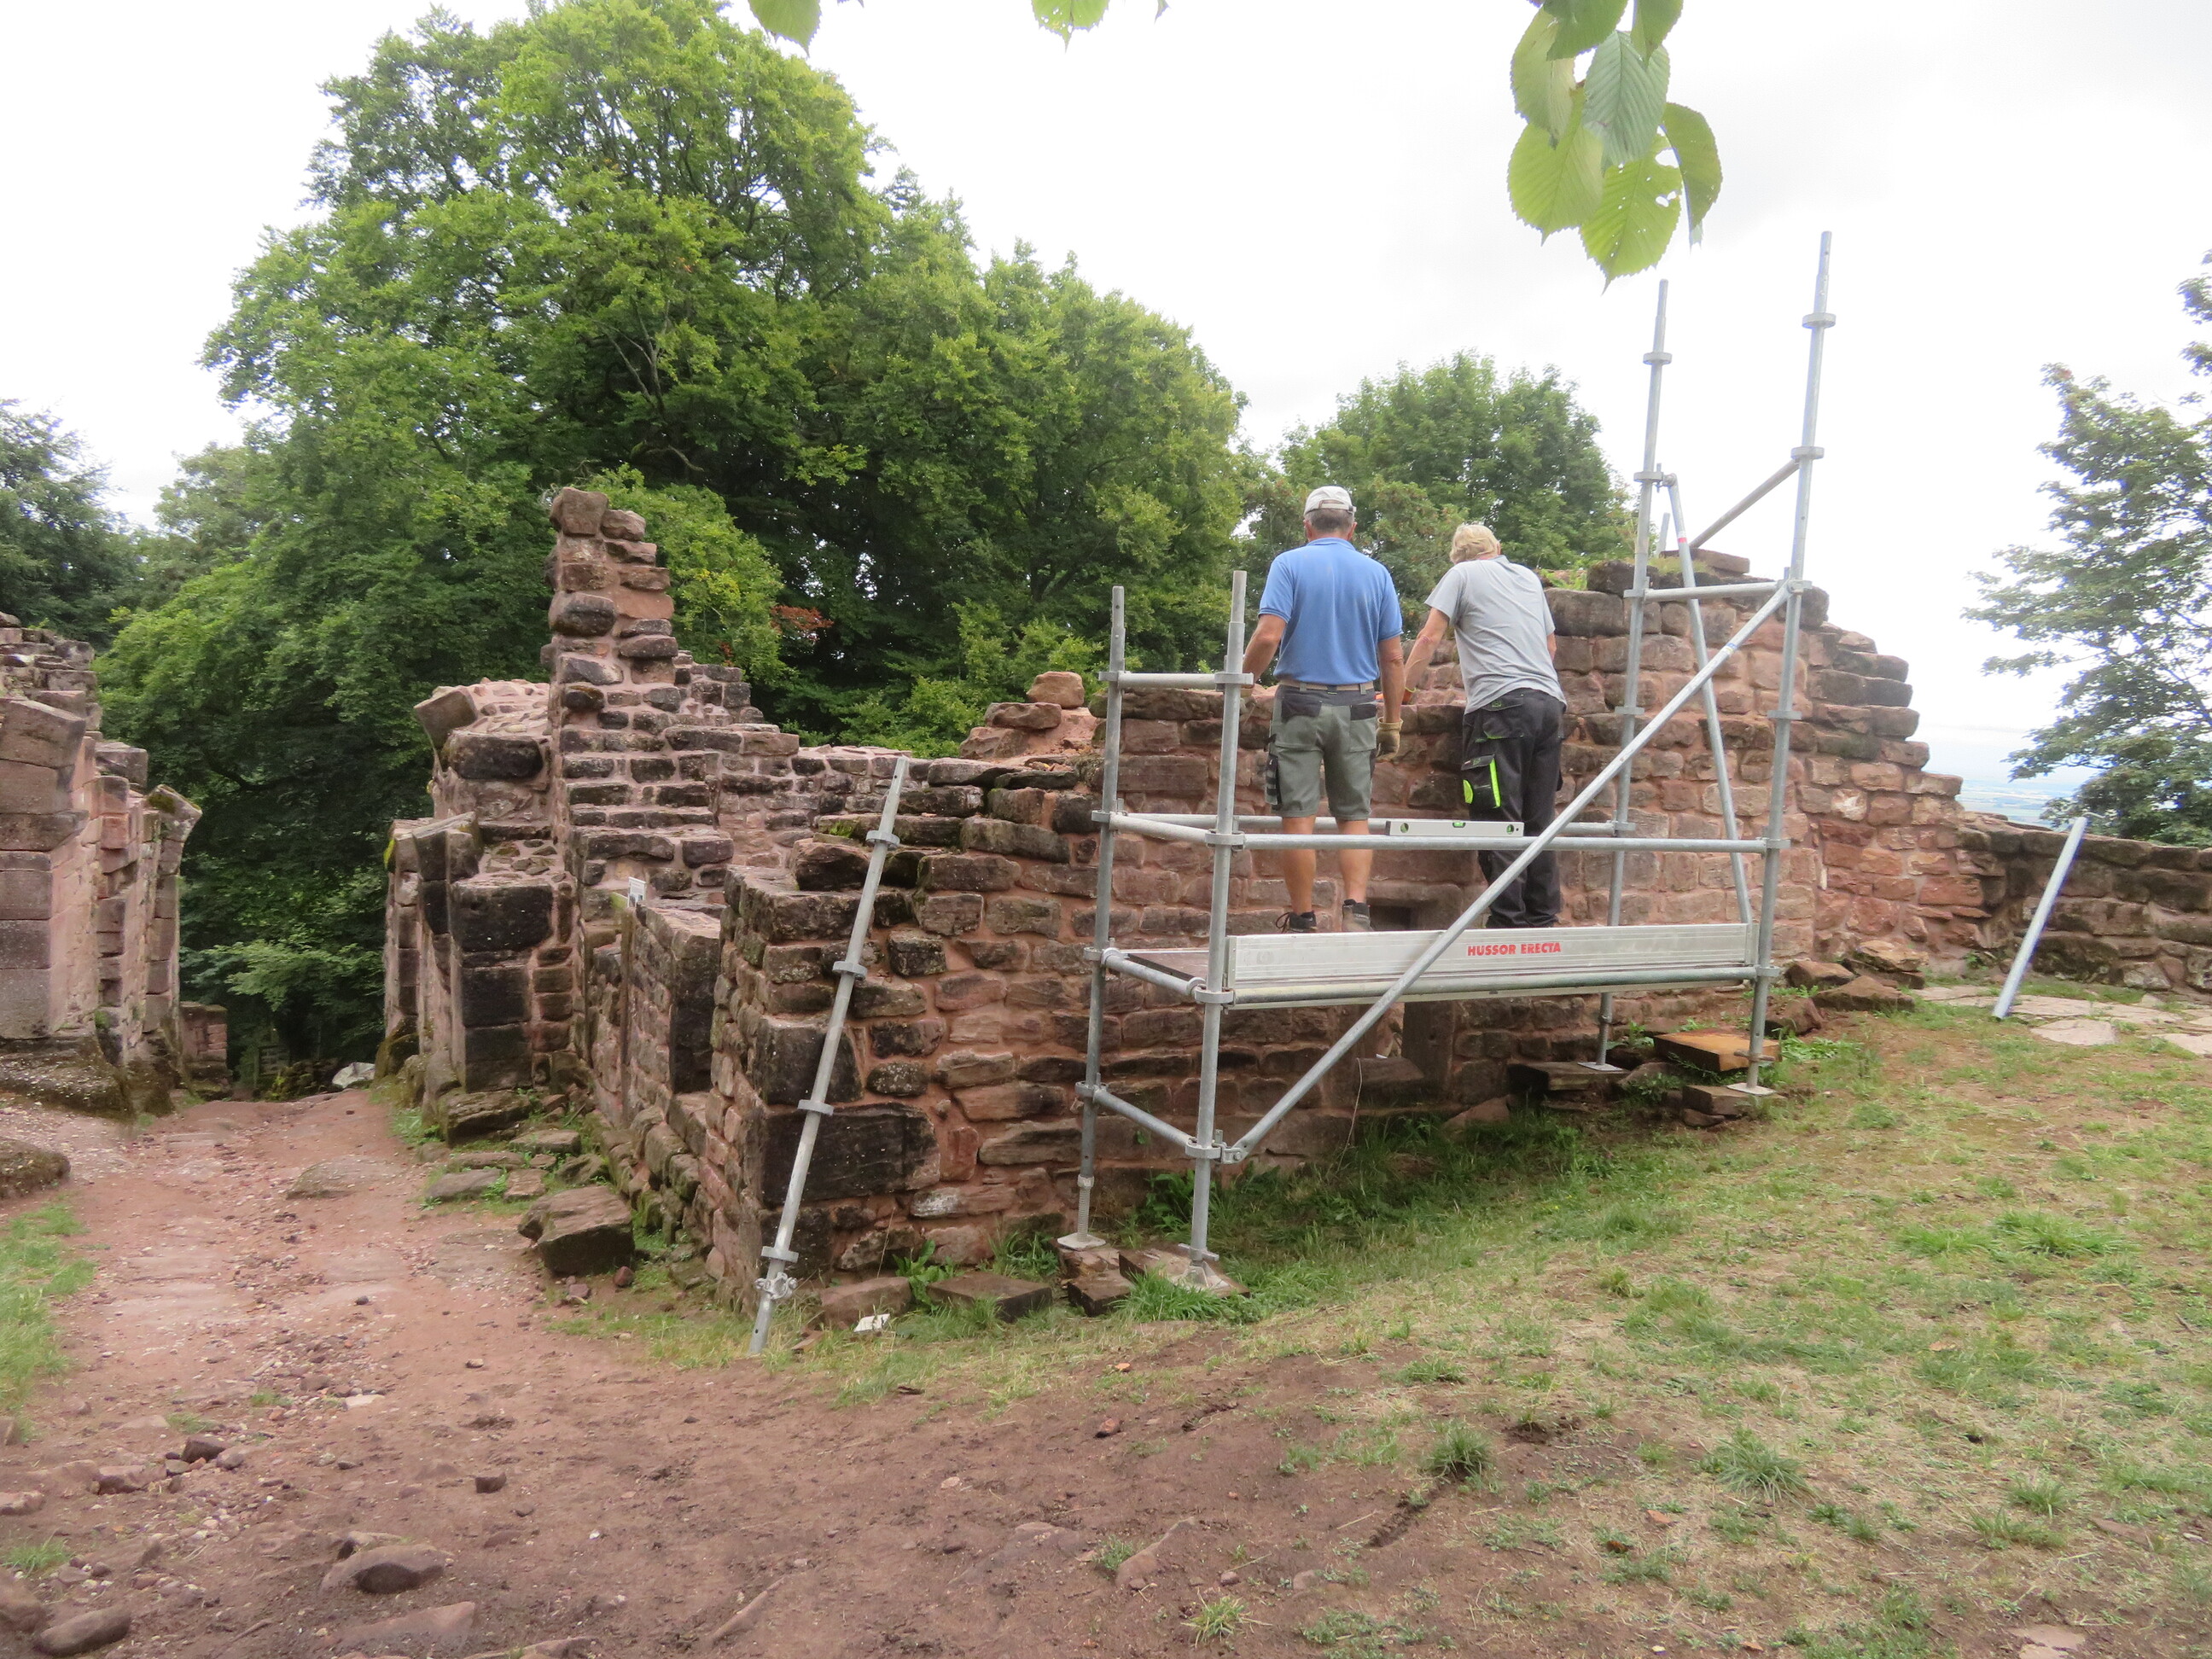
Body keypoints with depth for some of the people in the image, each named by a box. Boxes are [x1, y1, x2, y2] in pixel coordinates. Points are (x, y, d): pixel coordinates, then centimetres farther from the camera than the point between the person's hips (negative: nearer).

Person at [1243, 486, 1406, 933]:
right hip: (1357, 709, 3)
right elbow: (1393, 657, 5)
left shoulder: (1289, 565, 0)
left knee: (1299, 816, 2)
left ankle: (1302, 923, 5)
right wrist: (1392, 723, 11)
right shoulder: (1376, 573, 8)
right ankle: (1356, 912, -3)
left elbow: (1268, 635, -14)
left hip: (1301, 703, -2)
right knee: (1354, 816, 9)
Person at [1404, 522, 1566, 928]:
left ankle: (1509, 922, -11)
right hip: (1550, 704, 6)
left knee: (1499, 819, -7)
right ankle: (1544, 919, 9)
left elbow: (1430, 638, 3)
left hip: (1501, 704, -6)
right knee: (1538, 822, 8)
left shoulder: (1462, 575, 9)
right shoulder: (1529, 578, 25)